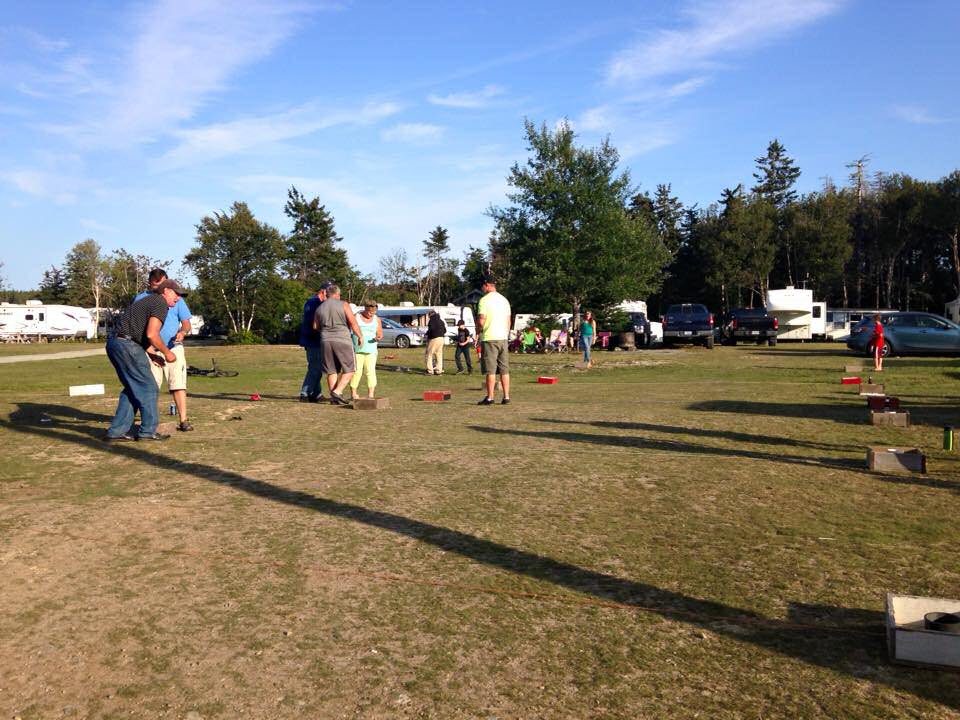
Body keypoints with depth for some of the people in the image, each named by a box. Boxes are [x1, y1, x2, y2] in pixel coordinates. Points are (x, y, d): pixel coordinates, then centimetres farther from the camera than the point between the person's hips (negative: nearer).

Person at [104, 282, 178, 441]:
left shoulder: (147, 301, 25)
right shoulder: (160, 304, -6)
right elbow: (151, 334, -18)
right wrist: (167, 353, -5)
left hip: (113, 343, 10)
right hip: (127, 345, -10)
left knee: (133, 389, 16)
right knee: (148, 387, 1)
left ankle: (117, 431, 14)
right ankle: (148, 431, 7)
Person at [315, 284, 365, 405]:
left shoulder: (320, 308, 10)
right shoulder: (343, 305, -3)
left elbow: (316, 326, 15)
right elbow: (353, 323, -10)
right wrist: (360, 336, 2)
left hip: (326, 341, 5)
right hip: (342, 340, -5)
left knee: (332, 371, 11)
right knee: (349, 370, 3)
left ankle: (334, 398, 9)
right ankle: (337, 392, -11)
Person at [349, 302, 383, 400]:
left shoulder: (377, 320, 10)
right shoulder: (355, 318, 0)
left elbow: (380, 334, 13)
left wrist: (379, 337, -11)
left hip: (371, 351, 3)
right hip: (357, 350, -3)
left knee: (371, 371, -5)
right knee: (357, 371, -6)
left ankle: (371, 394, -5)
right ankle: (353, 393, 4)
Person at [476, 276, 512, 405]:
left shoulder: (484, 300, -9)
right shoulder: (504, 300, 13)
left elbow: (481, 321, -16)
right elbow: (508, 321, 15)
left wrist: (479, 327, 5)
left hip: (489, 338, -6)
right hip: (503, 338, 6)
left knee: (490, 370, -3)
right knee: (504, 369, 8)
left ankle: (490, 398, -2)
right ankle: (506, 397, 9)